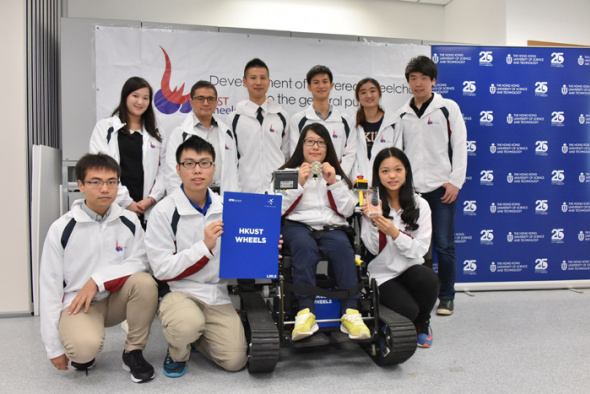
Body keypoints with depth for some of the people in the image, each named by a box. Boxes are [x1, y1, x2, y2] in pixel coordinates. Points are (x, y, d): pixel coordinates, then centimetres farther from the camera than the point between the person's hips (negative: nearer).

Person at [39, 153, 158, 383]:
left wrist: (98, 280, -23)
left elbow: (141, 263, -9)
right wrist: (54, 348, -6)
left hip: (116, 299, 3)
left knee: (144, 282, -29)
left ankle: (133, 352, -6)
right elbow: (49, 286, -6)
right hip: (77, 303, -2)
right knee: (85, 346, -33)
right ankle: (84, 353, 8)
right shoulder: (61, 229, -8)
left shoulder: (129, 221, -2)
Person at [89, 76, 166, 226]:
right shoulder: (105, 128, 7)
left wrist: (152, 198, -6)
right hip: (114, 208, -2)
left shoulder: (155, 133, 16)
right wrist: (126, 202, -9)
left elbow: (162, 170, 10)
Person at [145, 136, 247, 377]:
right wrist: (204, 246, -21)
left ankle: (193, 336, 23)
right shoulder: (165, 212, -9)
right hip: (180, 291, -4)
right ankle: (177, 350, 3)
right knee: (187, 325, -36)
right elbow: (162, 269, -12)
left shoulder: (225, 208, 6)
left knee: (235, 361, -8)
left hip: (218, 294, 4)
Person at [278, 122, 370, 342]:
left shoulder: (337, 174, 24)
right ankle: (305, 313, -41)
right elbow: (280, 209, 5)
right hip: (297, 225, -1)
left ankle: (351, 313, -35)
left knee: (343, 248, -33)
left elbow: (347, 210, 11)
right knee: (305, 247, -36)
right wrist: (299, 183, -5)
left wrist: (333, 183, 1)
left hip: (331, 227, 1)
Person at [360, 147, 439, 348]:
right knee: (407, 310, -26)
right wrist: (374, 222, -23)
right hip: (383, 274, -2)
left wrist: (394, 233, -22)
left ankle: (422, 322, 2)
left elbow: (420, 249, -7)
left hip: (411, 268, 2)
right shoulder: (371, 204, -4)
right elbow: (374, 249, -7)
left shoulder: (420, 205, 0)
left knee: (428, 278, -31)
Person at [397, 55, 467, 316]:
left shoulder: (448, 108, 4)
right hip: (412, 188, 3)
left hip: (441, 187, -3)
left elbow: (460, 146, 0)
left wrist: (455, 182, -8)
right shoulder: (402, 114, 12)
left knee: (444, 244, -1)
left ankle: (446, 297, 13)